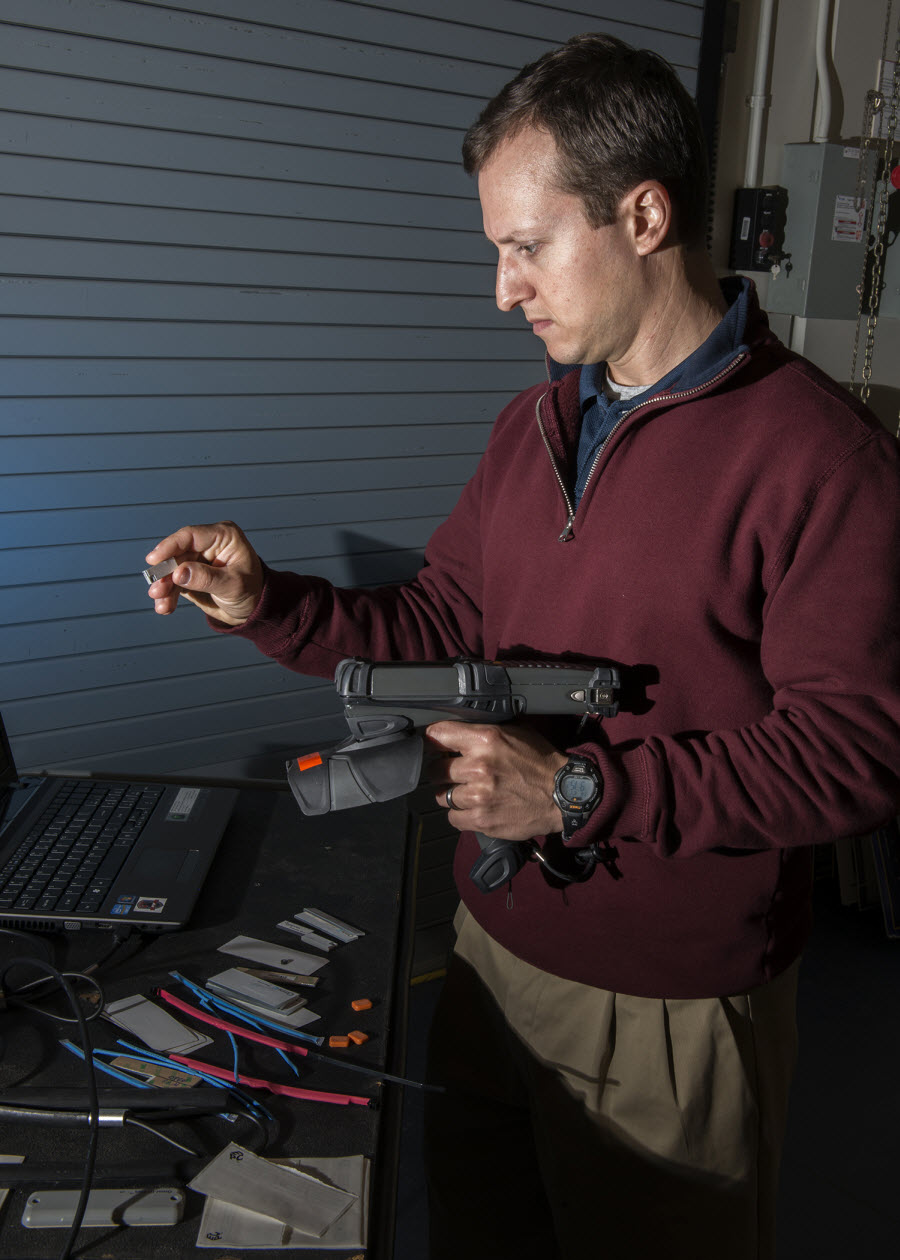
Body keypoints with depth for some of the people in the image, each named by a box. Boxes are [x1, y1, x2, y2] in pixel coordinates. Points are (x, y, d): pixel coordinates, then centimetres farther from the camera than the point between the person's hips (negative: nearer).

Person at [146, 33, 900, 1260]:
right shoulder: (532, 426, 5)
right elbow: (441, 626, 9)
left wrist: (580, 793, -25)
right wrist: (270, 605, -5)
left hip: (670, 1011, -6)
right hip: (492, 954, 7)